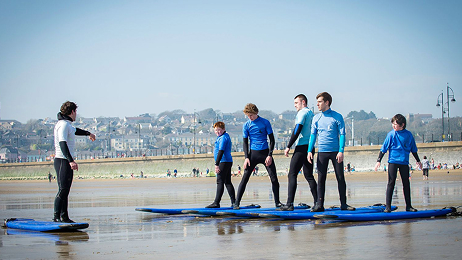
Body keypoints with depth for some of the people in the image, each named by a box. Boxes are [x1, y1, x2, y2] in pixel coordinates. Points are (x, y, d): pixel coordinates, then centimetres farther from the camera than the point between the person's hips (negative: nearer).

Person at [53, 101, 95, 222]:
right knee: (63, 189, -13)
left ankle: (64, 217, 12)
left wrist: (88, 133, 61)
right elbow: (62, 143, -26)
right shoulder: (63, 124, -14)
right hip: (62, 161, -10)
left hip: (67, 162, 10)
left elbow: (75, 130, 42)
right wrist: (71, 160, -35)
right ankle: (56, 216, -14)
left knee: (66, 190, 9)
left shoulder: (67, 124, 18)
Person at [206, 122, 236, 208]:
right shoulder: (226, 136, 20)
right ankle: (234, 202, 11)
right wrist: (217, 163, 26)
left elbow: (221, 151, -22)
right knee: (227, 182, 11)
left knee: (220, 182, -11)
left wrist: (217, 164, -27)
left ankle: (216, 202, -13)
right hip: (228, 162, 11)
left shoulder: (223, 138, -13)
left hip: (224, 162, -11)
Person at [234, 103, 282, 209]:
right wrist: (246, 157, -5)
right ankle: (236, 203, -5)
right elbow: (245, 142, 6)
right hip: (253, 153, 0)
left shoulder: (265, 123, -1)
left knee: (274, 178, -3)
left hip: (265, 153, 0)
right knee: (245, 178, -6)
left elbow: (272, 139, 1)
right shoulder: (246, 125, 3)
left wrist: (270, 155, -8)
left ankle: (277, 202, 10)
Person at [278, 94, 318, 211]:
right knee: (309, 176, 12)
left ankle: (290, 204, -16)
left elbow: (297, 131, -15)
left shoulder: (302, 113, -8)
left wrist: (288, 147, -13)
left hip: (302, 147, -9)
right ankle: (317, 202, 8)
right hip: (310, 147, 9)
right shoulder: (311, 113, 20)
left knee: (292, 174, -10)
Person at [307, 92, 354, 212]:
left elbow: (342, 134, -3)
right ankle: (319, 204, 3)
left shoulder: (337, 117, -1)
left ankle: (343, 204, 8)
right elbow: (313, 135, 12)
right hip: (322, 152, 2)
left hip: (335, 152, -2)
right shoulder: (316, 118, 10)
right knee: (321, 178, 0)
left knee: (340, 177, 0)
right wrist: (309, 151, 3)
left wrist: (341, 151, -13)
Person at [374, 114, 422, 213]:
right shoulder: (391, 134, -3)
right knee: (391, 183, -4)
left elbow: (413, 149, 15)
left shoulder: (408, 135, 3)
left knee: (406, 183, 6)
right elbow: (384, 149, 1)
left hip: (404, 162, 2)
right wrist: (378, 161, -4)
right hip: (393, 161, -2)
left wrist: (418, 161, 21)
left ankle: (408, 206, 14)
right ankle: (388, 206, -2)